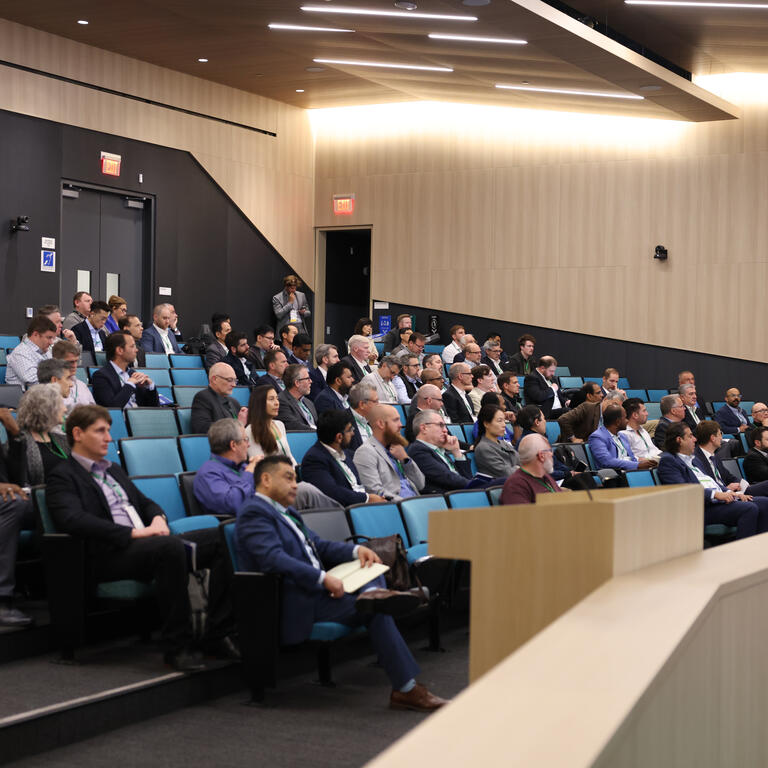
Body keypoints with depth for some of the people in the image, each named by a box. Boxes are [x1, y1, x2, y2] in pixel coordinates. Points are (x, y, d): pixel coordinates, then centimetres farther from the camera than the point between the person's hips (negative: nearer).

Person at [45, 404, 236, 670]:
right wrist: (133, 533, -21)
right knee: (171, 546, -38)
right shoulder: (62, 477, 2)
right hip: (110, 554, -8)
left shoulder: (114, 470, 29)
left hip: (149, 543, 8)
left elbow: (145, 502, 32)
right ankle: (177, 645, -31)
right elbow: (72, 520, -15)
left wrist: (158, 518, 5)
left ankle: (218, 634, -15)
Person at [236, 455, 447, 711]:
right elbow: (274, 560, -24)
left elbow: (320, 546, 22)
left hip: (315, 591, 10)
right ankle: (406, 688, -15)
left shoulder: (287, 513, 24)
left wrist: (356, 549, 2)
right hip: (295, 606, -10)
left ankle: (373, 593, -34)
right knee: (374, 610, -17)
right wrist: (323, 578, -27)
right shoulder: (254, 513, -9)